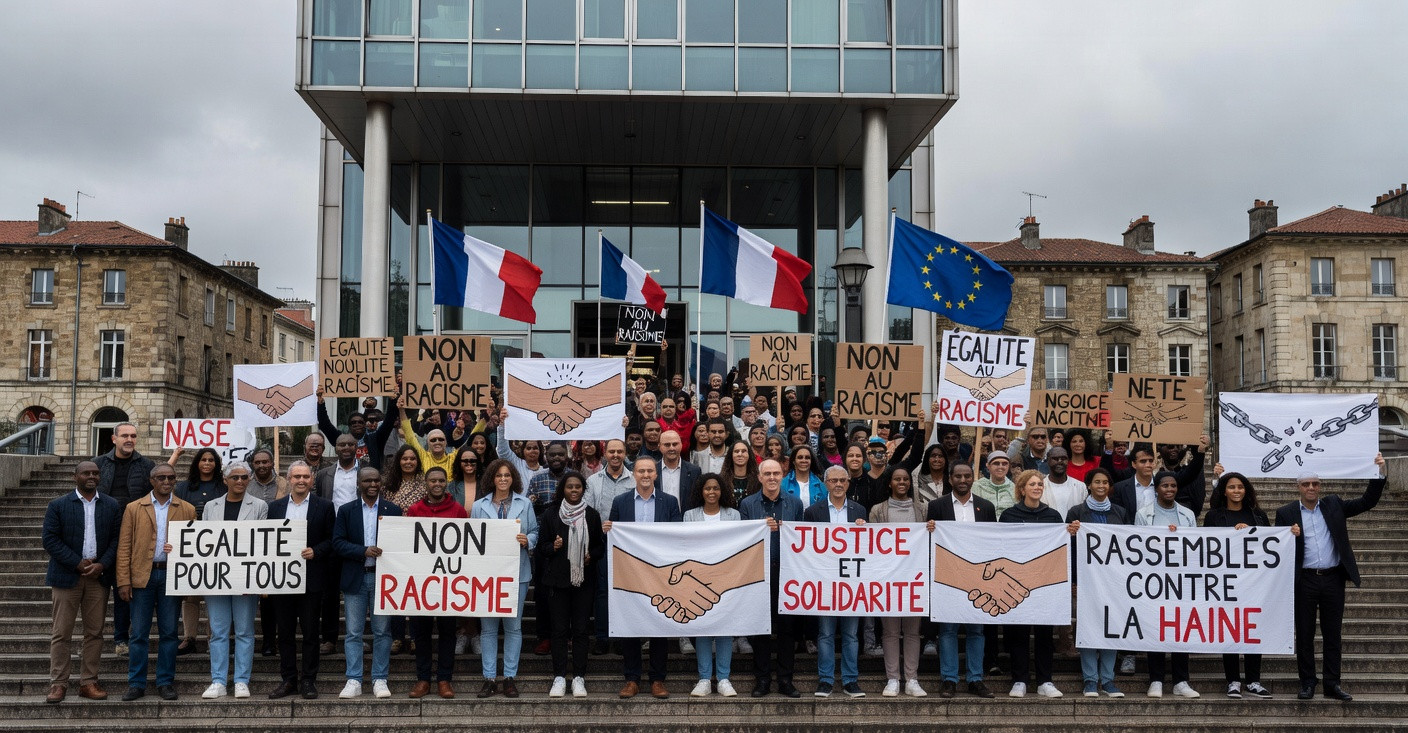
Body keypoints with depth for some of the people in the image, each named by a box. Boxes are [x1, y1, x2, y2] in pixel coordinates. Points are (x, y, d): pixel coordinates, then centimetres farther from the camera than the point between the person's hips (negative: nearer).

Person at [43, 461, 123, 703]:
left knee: (94, 632, 4)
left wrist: (102, 565, -10)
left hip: (99, 575, 2)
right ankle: (58, 684, 6)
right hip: (67, 576, -2)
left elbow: (116, 539, 5)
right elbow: (50, 540, -5)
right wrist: (78, 563, -12)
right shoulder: (57, 506, 2)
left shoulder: (112, 506, 8)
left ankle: (88, 682, 11)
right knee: (61, 634, 0)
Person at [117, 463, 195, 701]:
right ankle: (136, 684, 11)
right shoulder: (133, 509, 6)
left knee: (169, 633, 5)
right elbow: (124, 547, 3)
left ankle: (166, 682, 13)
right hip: (142, 576, 0)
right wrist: (123, 581, -5)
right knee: (139, 633, 3)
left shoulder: (187, 510, 7)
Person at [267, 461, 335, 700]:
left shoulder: (324, 507, 3)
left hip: (311, 579, -2)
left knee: (311, 632, 2)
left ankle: (309, 681, 10)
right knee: (285, 631, 7)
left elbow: (332, 540, 2)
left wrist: (315, 551, -15)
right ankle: (288, 680, 16)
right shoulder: (275, 507, 11)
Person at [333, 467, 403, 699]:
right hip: (355, 579, 0)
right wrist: (364, 551, -16)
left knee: (382, 631, 3)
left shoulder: (393, 510, 6)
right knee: (353, 632, 2)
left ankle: (380, 680, 10)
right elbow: (337, 542, -3)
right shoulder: (346, 511, 7)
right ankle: (353, 681, 6)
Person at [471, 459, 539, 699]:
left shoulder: (525, 504, 8)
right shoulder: (479, 506, 10)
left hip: (516, 572, -1)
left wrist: (527, 540, -13)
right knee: (488, 627, 2)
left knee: (513, 626, 2)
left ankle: (510, 677, 8)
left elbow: (535, 533, 8)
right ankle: (489, 678, 7)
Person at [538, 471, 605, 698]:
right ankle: (559, 677, 8)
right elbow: (541, 546, 5)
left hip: (584, 579, 1)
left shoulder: (592, 515, 8)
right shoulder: (551, 514, 3)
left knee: (581, 629, 2)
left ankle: (579, 678, 7)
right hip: (558, 578, -1)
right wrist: (553, 547, -15)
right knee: (559, 629, 1)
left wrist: (591, 556, -7)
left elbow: (601, 546, 12)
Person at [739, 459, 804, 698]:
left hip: (787, 571, 1)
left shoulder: (795, 503, 8)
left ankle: (785, 680, 11)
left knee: (787, 626, 3)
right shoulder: (747, 504, 5)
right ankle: (762, 679, 12)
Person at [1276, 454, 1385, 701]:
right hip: (1304, 581, -2)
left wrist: (1379, 473, -4)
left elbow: (1367, 501, 5)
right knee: (1304, 634, 4)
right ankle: (1307, 684, 12)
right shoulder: (1286, 513, 1)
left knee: (1332, 634, 7)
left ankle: (1332, 684, 14)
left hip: (1333, 579, 2)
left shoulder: (1334, 505, 8)